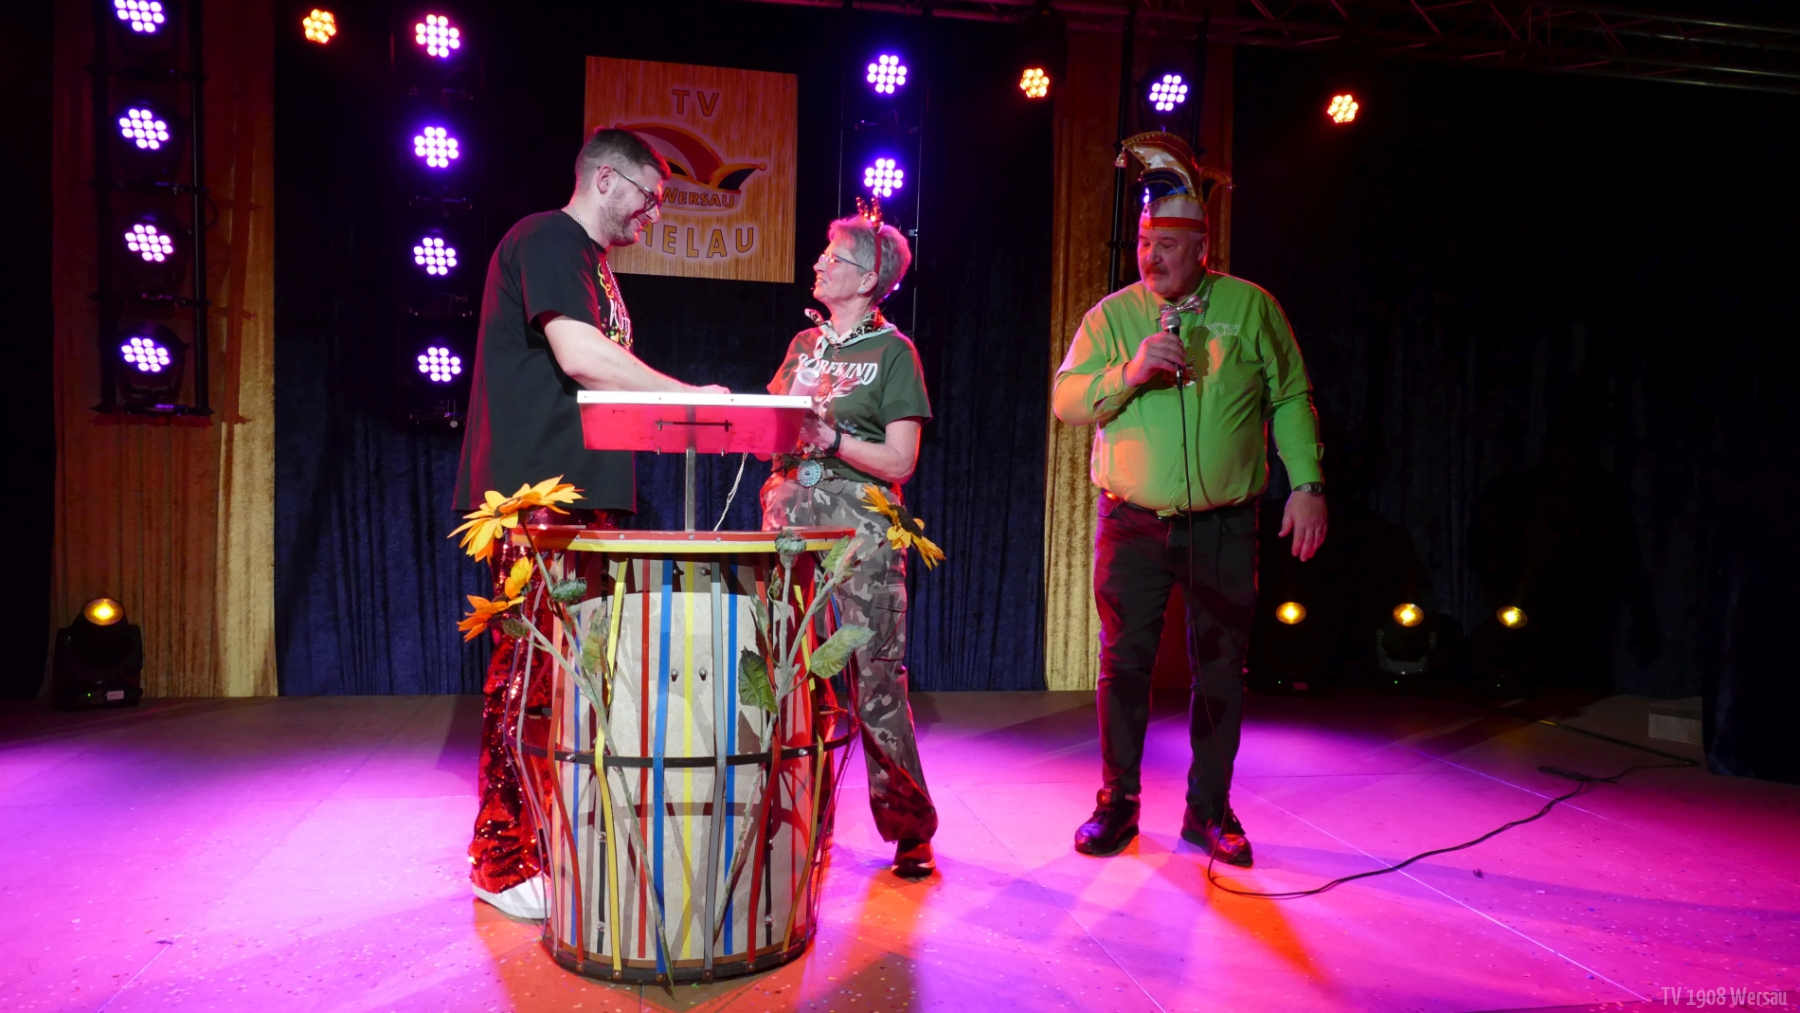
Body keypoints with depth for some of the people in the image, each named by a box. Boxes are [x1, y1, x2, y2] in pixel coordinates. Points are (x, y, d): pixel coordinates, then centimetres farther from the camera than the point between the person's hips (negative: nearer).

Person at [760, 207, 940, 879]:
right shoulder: (803, 344, 19)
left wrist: (831, 438, -13)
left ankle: (910, 828, 6)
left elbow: (900, 462, -4)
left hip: (860, 523, -5)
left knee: (875, 675, -6)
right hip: (790, 513, 5)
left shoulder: (892, 351, 3)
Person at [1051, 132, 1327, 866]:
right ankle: (1117, 804, 18)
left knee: (1220, 667, 7)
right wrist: (1130, 373, -18)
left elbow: (1291, 400, 7)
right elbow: (1066, 399, -2)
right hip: (1132, 523, 0)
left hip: (1224, 525, 0)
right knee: (1125, 662, 3)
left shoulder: (1250, 307, 4)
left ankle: (1209, 808, 22)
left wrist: (1306, 483, 0)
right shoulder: (1112, 315, 4)